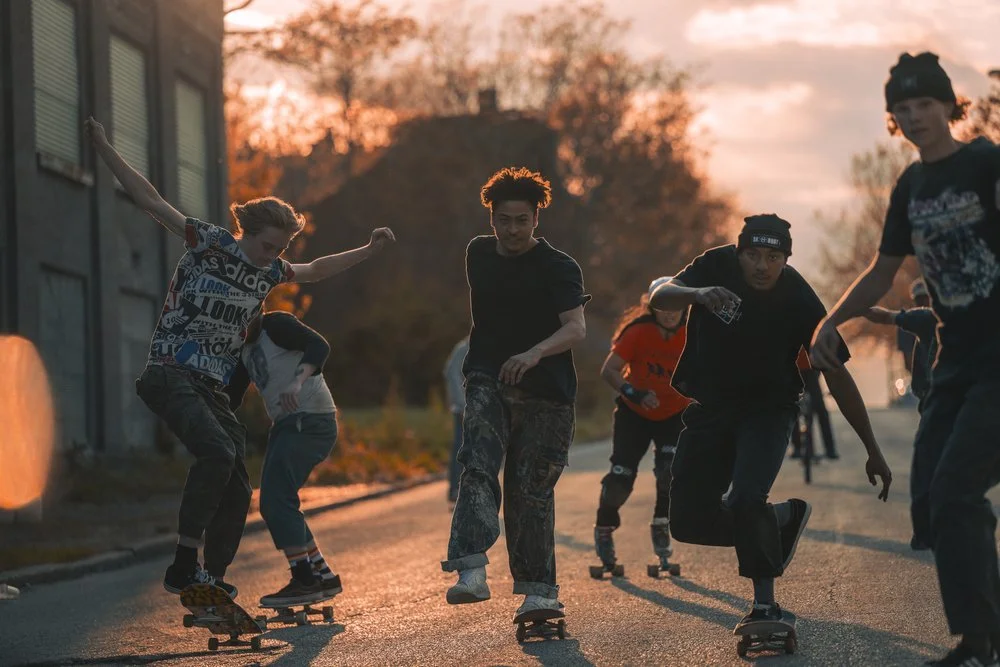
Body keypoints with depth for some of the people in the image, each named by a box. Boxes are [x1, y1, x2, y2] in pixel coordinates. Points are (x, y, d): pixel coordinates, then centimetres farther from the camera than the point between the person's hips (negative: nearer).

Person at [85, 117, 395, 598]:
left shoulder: (270, 271, 13)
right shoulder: (210, 243, -4)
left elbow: (315, 270, 34)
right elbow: (149, 200, -6)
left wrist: (368, 250, 30)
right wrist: (104, 148, -11)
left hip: (213, 388, 7)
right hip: (170, 374, -7)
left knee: (237, 488, 1)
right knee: (218, 452, -29)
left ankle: (213, 582, 12)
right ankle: (183, 566, -26)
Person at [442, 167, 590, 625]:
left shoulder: (558, 268, -9)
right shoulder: (478, 255, 8)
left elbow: (576, 328, -23)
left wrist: (535, 352, -40)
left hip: (546, 395, -2)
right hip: (488, 382, 3)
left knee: (531, 490, -1)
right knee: (478, 467, -21)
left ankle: (538, 591, 10)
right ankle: (472, 572, -34)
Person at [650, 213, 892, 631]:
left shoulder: (799, 300, -20)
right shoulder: (718, 266, -14)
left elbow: (837, 376, -15)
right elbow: (660, 296, -24)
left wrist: (872, 451, -14)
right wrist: (699, 294, -48)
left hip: (767, 412, -3)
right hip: (710, 407, 3)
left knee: (745, 501, -28)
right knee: (689, 521, -1)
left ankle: (765, 604, -11)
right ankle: (785, 517, 20)